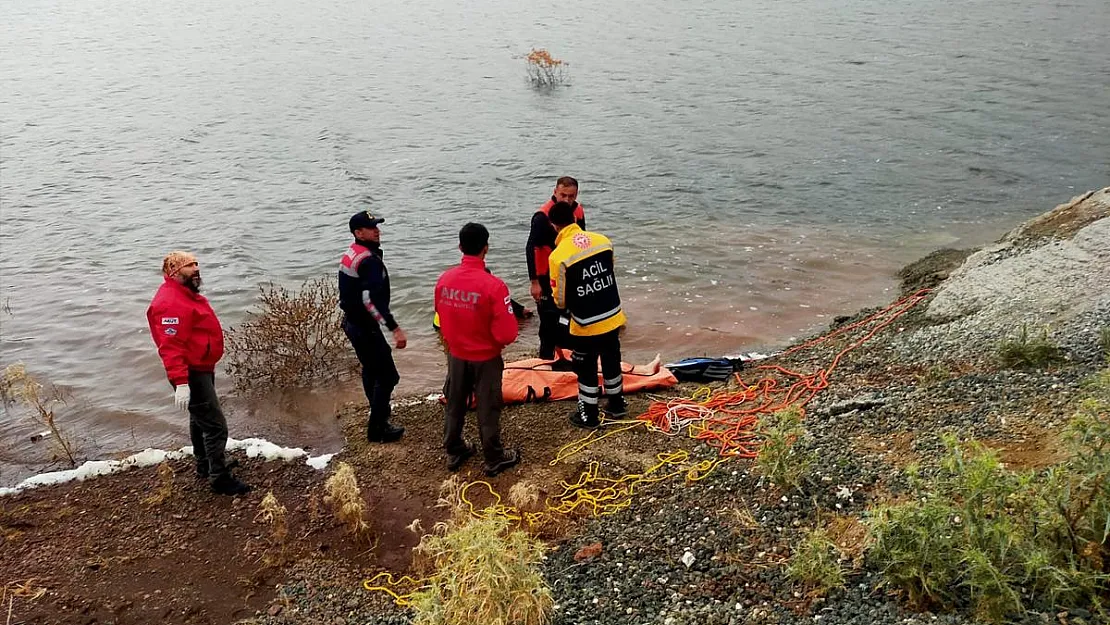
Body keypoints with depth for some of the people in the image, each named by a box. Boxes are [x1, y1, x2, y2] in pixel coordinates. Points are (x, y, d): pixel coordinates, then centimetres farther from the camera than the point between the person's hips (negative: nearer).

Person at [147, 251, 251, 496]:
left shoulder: (186, 294, 11)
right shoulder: (170, 303, -24)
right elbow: (171, 347, -30)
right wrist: (180, 383, -35)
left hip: (202, 369, 11)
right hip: (191, 374, -11)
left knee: (200, 419, 24)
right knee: (215, 425, -8)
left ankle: (206, 465, 40)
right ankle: (219, 478, 0)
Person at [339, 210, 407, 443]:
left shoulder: (350, 254, 7)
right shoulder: (369, 261, -24)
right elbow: (372, 300, -33)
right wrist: (395, 329, -35)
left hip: (352, 322, 10)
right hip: (365, 327, -10)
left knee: (371, 369, 25)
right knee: (387, 376, -2)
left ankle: (379, 413, 42)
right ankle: (377, 429, 4)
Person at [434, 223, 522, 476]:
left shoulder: (444, 279, -12)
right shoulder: (493, 285, -27)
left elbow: (442, 318, 3)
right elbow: (507, 333, -25)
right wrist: (498, 340, -3)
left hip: (456, 355, 4)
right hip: (486, 358, -4)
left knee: (454, 405, 21)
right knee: (488, 410, 12)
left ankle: (454, 453, 38)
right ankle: (494, 460, 27)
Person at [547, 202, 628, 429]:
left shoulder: (559, 256, -20)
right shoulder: (603, 241, -5)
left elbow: (561, 300, -12)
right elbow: (610, 276, 7)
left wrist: (561, 300, 10)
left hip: (586, 325, -5)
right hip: (612, 317, 5)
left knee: (586, 370, 14)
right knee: (612, 362, 23)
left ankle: (589, 416, 27)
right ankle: (616, 405, 40)